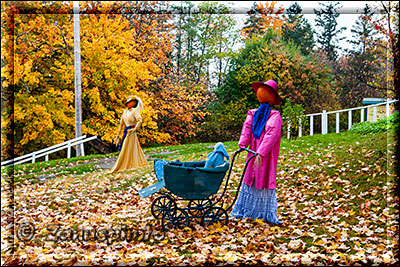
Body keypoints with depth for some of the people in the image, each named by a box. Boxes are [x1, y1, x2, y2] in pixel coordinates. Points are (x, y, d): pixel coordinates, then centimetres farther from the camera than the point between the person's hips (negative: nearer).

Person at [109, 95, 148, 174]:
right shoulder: (125, 111, 14)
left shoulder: (134, 111, -7)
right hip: (126, 132, 7)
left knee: (127, 150, -4)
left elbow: (140, 120, -20)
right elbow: (121, 123, 17)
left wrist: (135, 129, -20)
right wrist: (118, 135, 16)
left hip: (131, 133, -7)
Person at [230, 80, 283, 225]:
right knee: (250, 179, 11)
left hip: (267, 155, -6)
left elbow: (271, 135, -20)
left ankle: (266, 213, 11)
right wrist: (242, 145, -15)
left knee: (265, 180, 1)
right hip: (254, 152, 6)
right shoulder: (253, 114, 8)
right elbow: (247, 129, 0)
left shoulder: (274, 116, -11)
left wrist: (261, 153, -28)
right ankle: (247, 210, 23)